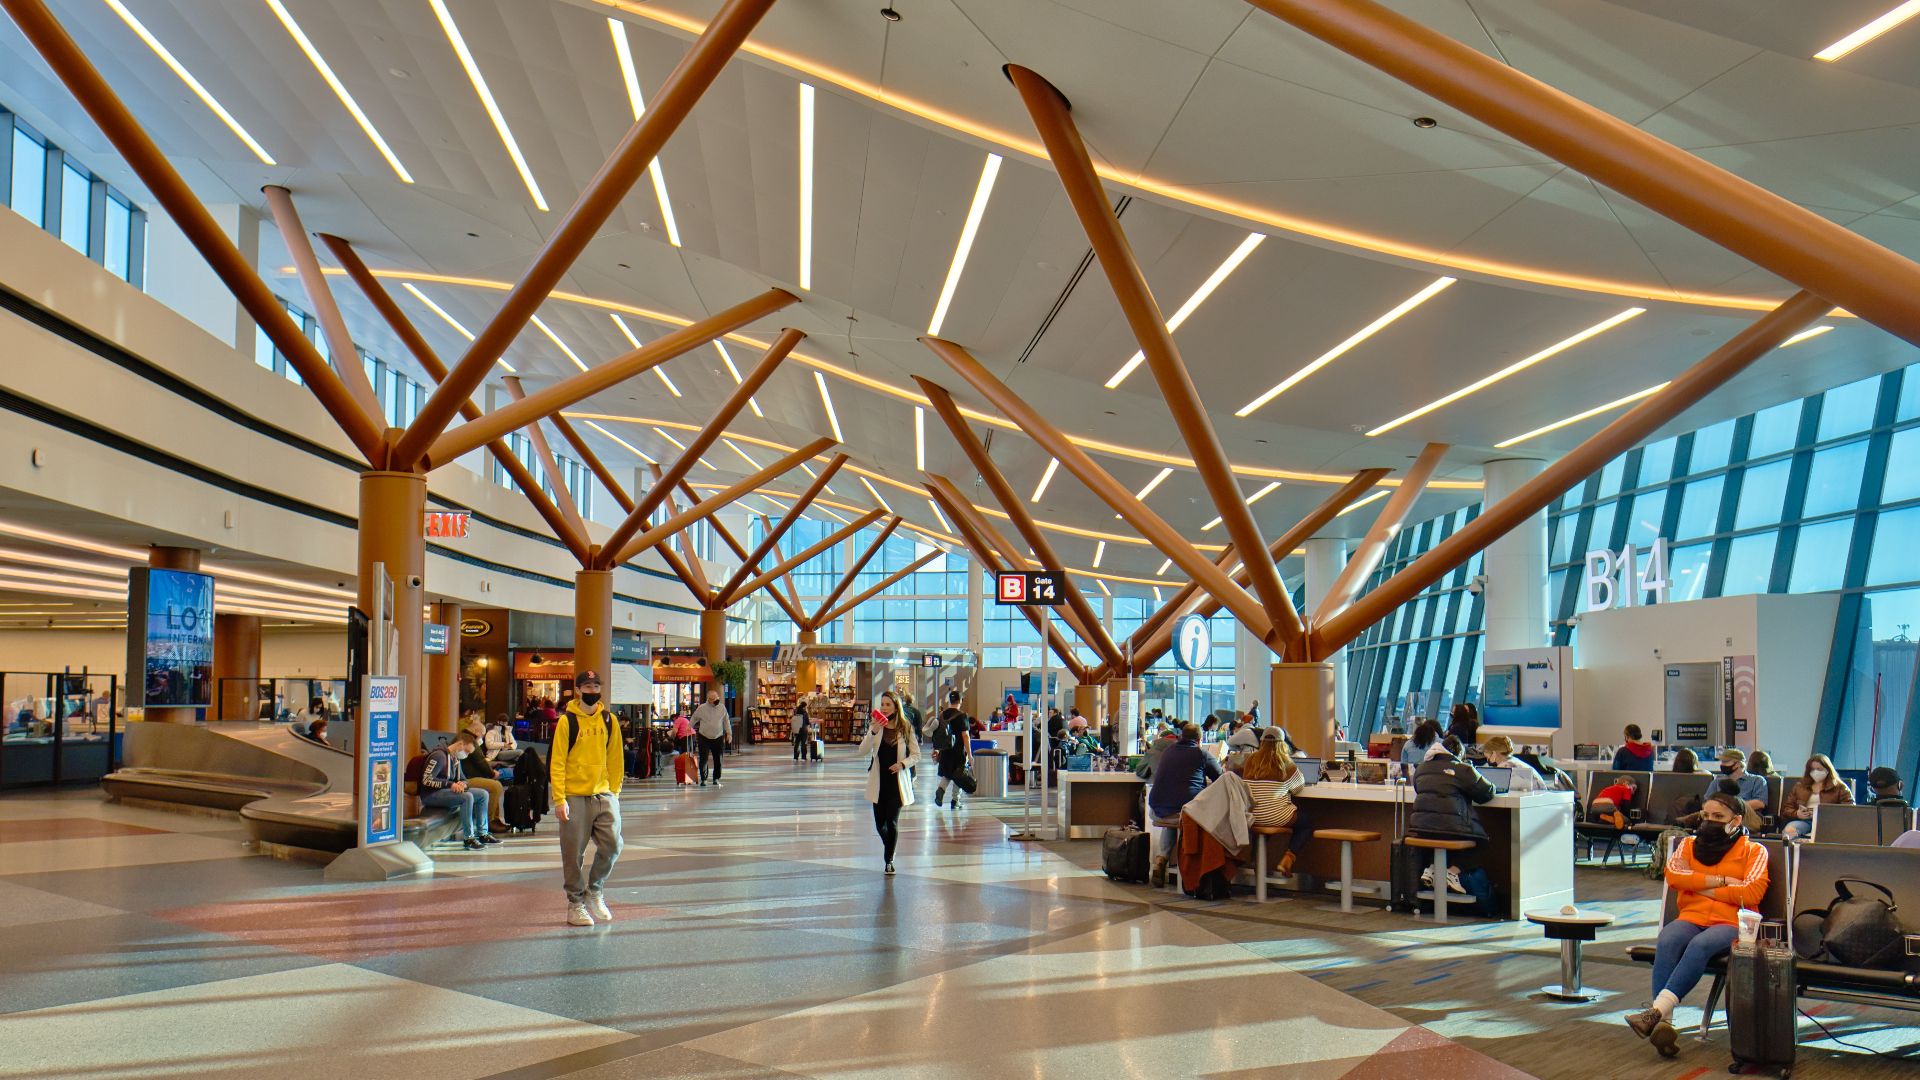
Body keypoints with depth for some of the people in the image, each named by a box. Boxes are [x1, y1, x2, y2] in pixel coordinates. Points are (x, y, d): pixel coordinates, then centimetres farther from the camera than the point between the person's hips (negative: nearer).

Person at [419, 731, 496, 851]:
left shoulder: (456, 759, 15)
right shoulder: (439, 755, -16)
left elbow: (463, 779, 20)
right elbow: (426, 780, -23)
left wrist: (462, 784, -6)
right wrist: (450, 784, -27)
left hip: (445, 791, 10)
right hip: (431, 795, -10)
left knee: (483, 794, 2)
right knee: (467, 797, -31)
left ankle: (483, 834, 3)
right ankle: (468, 838, -27)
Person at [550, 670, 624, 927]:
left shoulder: (609, 721, 7)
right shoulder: (567, 721, -4)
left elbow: (616, 758, 11)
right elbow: (557, 762, -6)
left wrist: (614, 792, 6)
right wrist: (559, 799, -12)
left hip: (603, 795, 3)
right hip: (574, 797, -3)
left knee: (612, 844, -3)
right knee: (573, 853, 2)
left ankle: (595, 890, 19)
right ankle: (575, 903, 15)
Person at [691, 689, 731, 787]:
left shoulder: (722, 708, 2)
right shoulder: (701, 709, -3)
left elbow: (726, 721, 10)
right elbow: (694, 718, 11)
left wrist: (729, 733, 5)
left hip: (718, 738, 2)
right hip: (704, 738, -2)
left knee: (718, 760, 4)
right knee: (703, 760, -4)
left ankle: (716, 779, 16)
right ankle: (703, 779, 6)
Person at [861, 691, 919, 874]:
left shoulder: (906, 728, -2)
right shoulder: (875, 727, 1)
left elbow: (916, 755, 4)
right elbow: (863, 752, -9)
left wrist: (902, 764, -15)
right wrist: (873, 732, -23)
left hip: (897, 781, -2)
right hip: (879, 781, 2)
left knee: (892, 822, -8)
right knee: (880, 824, 7)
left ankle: (889, 860, 8)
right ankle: (889, 850, 37)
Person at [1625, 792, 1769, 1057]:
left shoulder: (1753, 850, 12)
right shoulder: (1689, 844, 22)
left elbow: (1752, 892, -6)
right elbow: (1672, 874, 1)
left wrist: (1700, 886, -3)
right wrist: (1722, 881, -5)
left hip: (1731, 923, -3)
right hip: (1691, 917, 3)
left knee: (1700, 945, -36)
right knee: (1667, 941, -32)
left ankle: (1658, 1010, -45)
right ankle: (1664, 1023, -43)